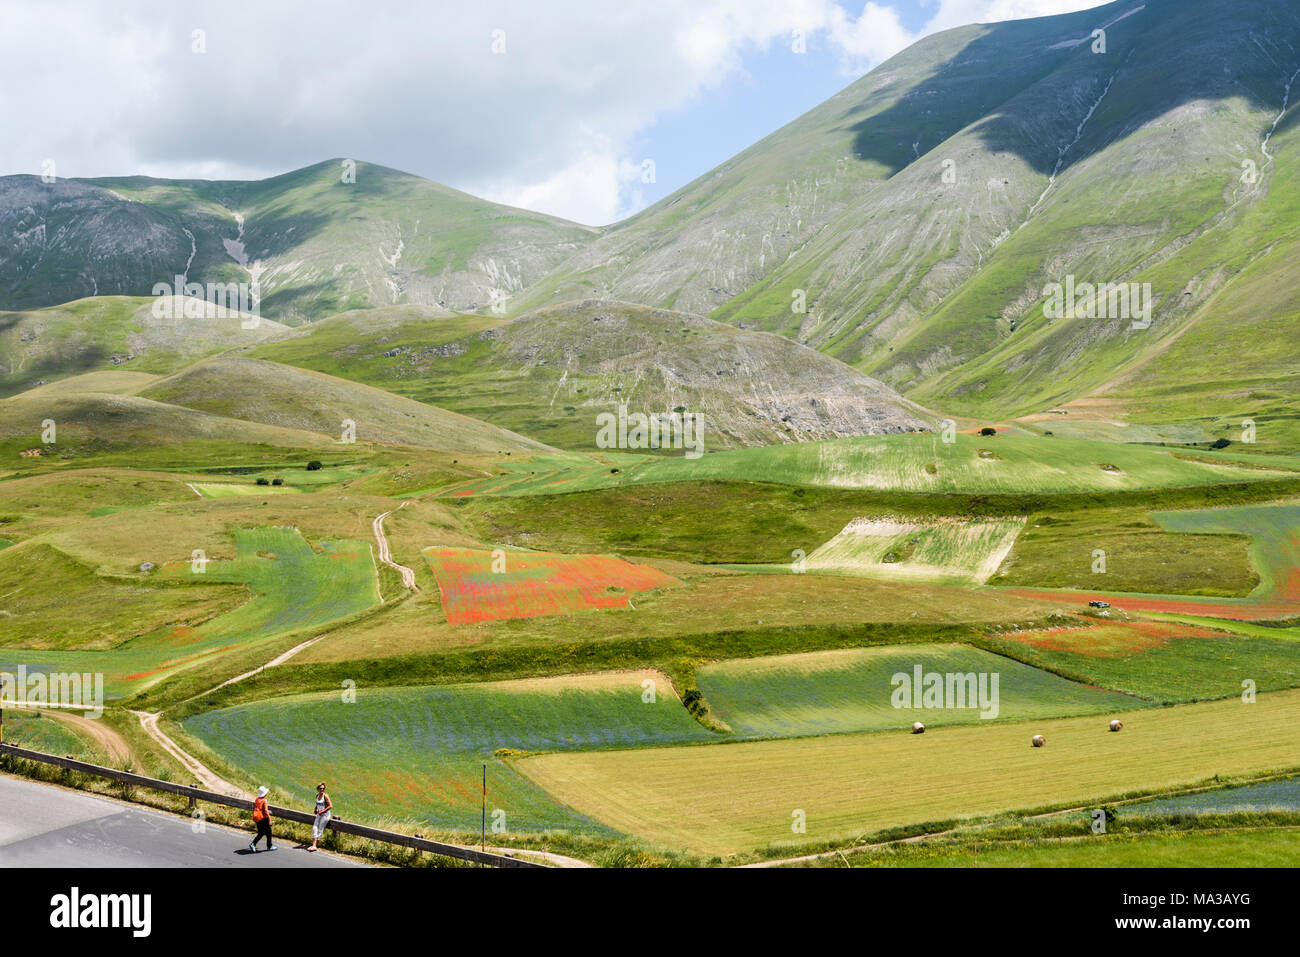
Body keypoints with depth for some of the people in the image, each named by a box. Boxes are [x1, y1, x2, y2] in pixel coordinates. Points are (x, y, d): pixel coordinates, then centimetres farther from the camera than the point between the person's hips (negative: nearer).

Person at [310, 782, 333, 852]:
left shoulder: (325, 796, -13)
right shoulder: (317, 795, 7)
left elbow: (330, 806, -18)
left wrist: (322, 811, -17)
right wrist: (316, 809, 10)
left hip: (325, 815, -7)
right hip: (319, 815, 7)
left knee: (320, 830, -4)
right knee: (314, 828, -4)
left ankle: (314, 845, 0)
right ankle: (314, 845, -8)